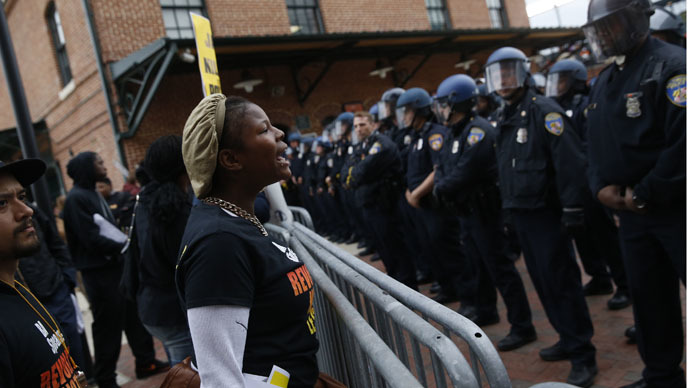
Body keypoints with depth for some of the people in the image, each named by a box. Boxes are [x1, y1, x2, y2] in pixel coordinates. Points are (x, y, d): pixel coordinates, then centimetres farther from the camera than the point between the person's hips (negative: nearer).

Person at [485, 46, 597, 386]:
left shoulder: (544, 111, -12)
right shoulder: (506, 119, 14)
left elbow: (570, 163, -19)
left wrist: (572, 211, -22)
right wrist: (509, 207, 18)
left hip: (545, 213, -8)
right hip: (520, 214, 9)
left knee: (562, 281, -4)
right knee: (543, 281, 15)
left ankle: (583, 356, 7)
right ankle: (569, 339, 29)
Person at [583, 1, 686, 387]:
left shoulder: (672, 65, -12)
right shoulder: (605, 82, 13)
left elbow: (683, 141, -22)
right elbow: (596, 144, 15)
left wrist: (646, 194, -17)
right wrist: (602, 185, -2)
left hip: (675, 208, -7)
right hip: (631, 211, 7)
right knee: (647, 295, 14)